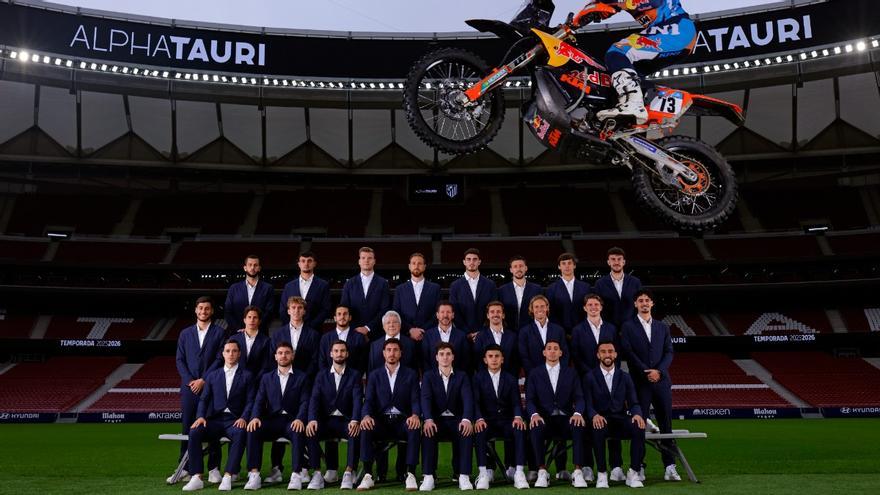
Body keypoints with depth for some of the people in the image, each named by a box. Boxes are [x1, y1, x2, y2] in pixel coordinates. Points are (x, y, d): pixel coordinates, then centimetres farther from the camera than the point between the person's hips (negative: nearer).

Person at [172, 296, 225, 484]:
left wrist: (203, 380, -10)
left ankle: (214, 468, 5)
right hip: (189, 386, 2)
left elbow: (219, 359, -3)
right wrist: (189, 381, -5)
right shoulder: (185, 333, 14)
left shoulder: (219, 332, 5)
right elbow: (179, 360, 9)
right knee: (187, 426, 3)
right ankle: (184, 467, 9)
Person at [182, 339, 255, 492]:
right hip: (214, 419, 3)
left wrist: (243, 418, -16)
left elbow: (250, 401, 3)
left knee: (240, 433, -37)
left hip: (235, 420, -2)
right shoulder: (212, 375, 19)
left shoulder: (246, 376, 10)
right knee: (194, 432, -28)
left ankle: (228, 477, -38)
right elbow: (203, 399, 12)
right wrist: (200, 416, -7)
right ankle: (196, 478, -27)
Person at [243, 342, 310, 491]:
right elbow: (259, 401, 8)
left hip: (292, 420, -2)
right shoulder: (266, 378, 18)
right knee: (253, 430, -28)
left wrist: (300, 419, -21)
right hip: (272, 420, 2)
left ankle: (296, 475, -33)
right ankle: (254, 475, -27)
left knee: (298, 432, -36)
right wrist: (255, 417, -14)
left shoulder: (302, 377, 11)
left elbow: (304, 402, -1)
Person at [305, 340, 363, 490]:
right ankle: (317, 474, -23)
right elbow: (314, 399, 0)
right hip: (326, 420, 2)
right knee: (310, 432, -29)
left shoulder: (355, 375, 7)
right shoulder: (322, 376, 13)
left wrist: (355, 421, -28)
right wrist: (312, 420, -21)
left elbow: (357, 399, -8)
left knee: (356, 432, -34)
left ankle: (349, 473, -28)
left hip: (346, 421, -2)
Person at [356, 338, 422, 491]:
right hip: (381, 422, 1)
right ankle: (368, 475, -26)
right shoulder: (374, 375, 12)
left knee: (415, 428, -34)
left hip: (402, 421, -1)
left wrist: (415, 415, -24)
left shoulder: (411, 374, 9)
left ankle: (410, 474, -27)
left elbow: (415, 400, 0)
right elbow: (368, 400, 2)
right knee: (365, 428, -31)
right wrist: (366, 416, -22)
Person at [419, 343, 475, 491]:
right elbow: (426, 398, -9)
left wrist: (467, 419, -28)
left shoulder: (462, 377, 9)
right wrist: (428, 420, -30)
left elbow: (467, 399, -7)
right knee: (428, 432, -34)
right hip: (436, 420, 0)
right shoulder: (428, 376, 8)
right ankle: (428, 477, -31)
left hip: (456, 420, 0)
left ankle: (464, 476, -29)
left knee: (467, 431, -33)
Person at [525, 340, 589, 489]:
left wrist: (578, 413, -18)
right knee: (536, 428, -35)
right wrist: (534, 414, -19)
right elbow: (530, 399, 3)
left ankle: (578, 472, -29)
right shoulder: (534, 374, 11)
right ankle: (542, 472, -26)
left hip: (566, 418, 1)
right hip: (544, 418, 0)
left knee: (579, 427, -33)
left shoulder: (571, 373, 13)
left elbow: (578, 397, 5)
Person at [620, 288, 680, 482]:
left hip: (661, 380, 3)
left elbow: (669, 352, 8)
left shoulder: (662, 327, 15)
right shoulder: (628, 327, 5)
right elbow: (628, 352, -5)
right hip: (640, 382, -3)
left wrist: (659, 371, -8)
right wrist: (645, 372, -12)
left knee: (666, 424, 3)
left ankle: (669, 467, 7)